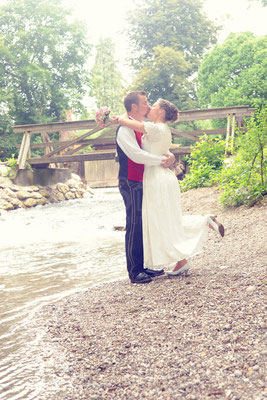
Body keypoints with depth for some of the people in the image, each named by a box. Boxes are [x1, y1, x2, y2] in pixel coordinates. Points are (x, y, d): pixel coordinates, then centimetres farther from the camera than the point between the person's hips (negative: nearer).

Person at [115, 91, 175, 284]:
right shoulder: (125, 130, -13)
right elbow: (136, 155, -25)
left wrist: (169, 155, -8)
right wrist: (163, 160, -18)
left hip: (145, 183, 9)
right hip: (132, 184, -9)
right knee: (135, 226, -5)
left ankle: (146, 266, 22)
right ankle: (135, 272, 1)